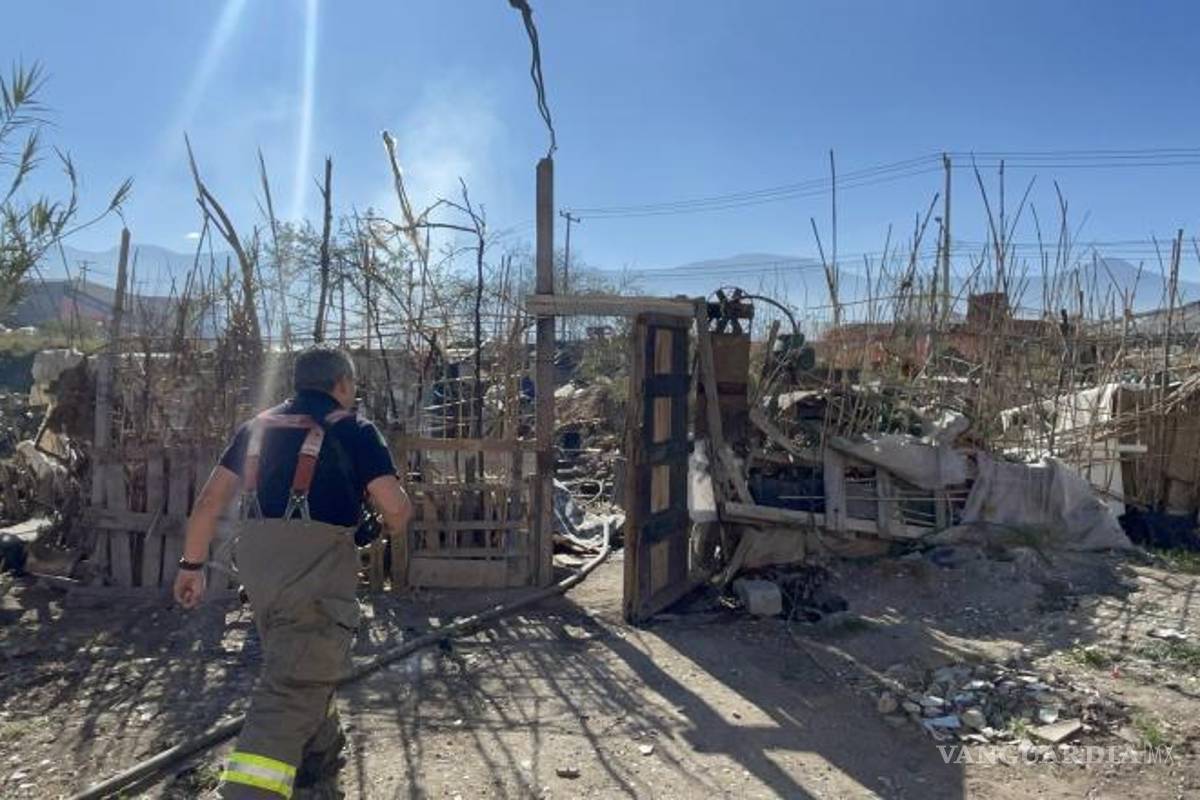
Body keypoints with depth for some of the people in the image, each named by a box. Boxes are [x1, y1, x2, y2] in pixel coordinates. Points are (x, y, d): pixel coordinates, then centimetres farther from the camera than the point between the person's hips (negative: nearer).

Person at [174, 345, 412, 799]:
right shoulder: (352, 429, 3)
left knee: (304, 665, 25)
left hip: (256, 558, 7)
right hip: (316, 561, -6)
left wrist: (192, 563, 18)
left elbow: (211, 499, 13)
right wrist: (393, 527, 16)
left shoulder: (259, 425, 18)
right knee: (293, 688, -7)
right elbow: (396, 507, -6)